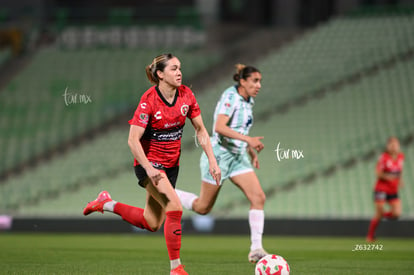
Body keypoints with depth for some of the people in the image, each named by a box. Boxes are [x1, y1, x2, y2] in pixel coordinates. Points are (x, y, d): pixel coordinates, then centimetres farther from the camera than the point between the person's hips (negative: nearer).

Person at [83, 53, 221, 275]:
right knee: (175, 207, -23)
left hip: (171, 164, 7)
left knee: (151, 224, 10)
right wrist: (148, 169, -29)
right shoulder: (149, 100, -20)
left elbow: (200, 130, 7)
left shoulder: (186, 95, -3)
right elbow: (133, 140, -20)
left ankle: (107, 203, 30)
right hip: (149, 163, -7)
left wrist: (212, 160, -1)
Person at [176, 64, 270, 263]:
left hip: (238, 157, 8)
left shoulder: (248, 101, 10)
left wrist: (252, 152, 20)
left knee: (259, 197, -10)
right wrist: (248, 140, -35)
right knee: (203, 207, 3)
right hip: (219, 155, -8)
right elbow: (219, 127, -30)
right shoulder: (230, 97, -17)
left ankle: (256, 249, -10)